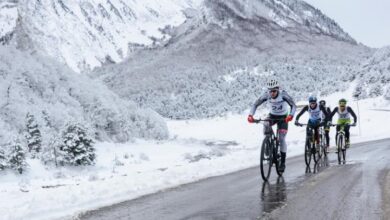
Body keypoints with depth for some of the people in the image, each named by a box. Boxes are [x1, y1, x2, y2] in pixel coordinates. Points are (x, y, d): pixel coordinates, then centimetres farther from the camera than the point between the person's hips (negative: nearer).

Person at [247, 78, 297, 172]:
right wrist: (250, 115, -34)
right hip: (272, 115, 2)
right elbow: (255, 105, -17)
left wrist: (291, 115, -48)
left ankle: (283, 162, -2)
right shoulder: (266, 95, -20)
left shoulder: (283, 94, -27)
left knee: (281, 139, -12)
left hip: (282, 117, -2)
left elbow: (293, 105, -29)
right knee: (266, 126, -32)